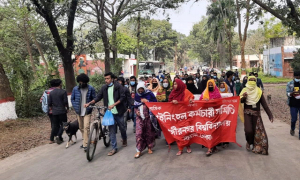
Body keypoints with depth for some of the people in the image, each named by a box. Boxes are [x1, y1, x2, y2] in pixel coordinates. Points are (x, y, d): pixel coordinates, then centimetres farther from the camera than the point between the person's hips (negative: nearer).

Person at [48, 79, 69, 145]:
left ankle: (52, 138, 17)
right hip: (62, 111, -5)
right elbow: (65, 102, -11)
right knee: (63, 124, 4)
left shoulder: (51, 93, 5)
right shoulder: (63, 92, -9)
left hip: (54, 112, 5)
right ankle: (58, 135, -14)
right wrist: (67, 108, 3)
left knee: (55, 125, 14)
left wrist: (51, 109, 21)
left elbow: (49, 103, 7)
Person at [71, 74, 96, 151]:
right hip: (79, 112, 3)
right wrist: (75, 107, -2)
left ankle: (85, 144, -5)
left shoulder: (91, 88, -6)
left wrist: (90, 106, -7)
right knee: (81, 127, 13)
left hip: (87, 111, -3)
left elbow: (94, 98, 2)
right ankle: (86, 140, 31)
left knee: (86, 127, -11)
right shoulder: (75, 89, -1)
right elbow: (72, 99, 8)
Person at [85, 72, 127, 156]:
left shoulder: (118, 86, -6)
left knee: (122, 127, 13)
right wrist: (89, 103, -9)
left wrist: (113, 105, -21)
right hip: (109, 112, 3)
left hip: (118, 112, -2)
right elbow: (98, 97, 5)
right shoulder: (104, 88, 5)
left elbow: (122, 97, -11)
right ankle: (114, 148, 11)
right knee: (111, 130, 3)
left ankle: (124, 139, 43)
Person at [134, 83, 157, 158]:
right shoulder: (137, 95, 10)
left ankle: (150, 147, 25)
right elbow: (135, 105, 18)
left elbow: (155, 102, -3)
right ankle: (139, 150, 3)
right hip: (140, 117, 2)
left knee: (149, 132, 6)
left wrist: (146, 101, -12)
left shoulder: (149, 93, 0)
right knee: (139, 133, -5)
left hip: (148, 116, -2)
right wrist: (136, 111, -1)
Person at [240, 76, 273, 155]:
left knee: (257, 130, 0)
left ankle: (257, 146, 22)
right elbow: (240, 101, -5)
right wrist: (243, 97, -28)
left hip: (256, 114, 2)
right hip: (247, 113, -1)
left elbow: (264, 104, 0)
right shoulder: (245, 90, 0)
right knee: (248, 130, -13)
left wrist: (269, 114, -6)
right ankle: (249, 142, 19)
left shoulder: (259, 91, 3)